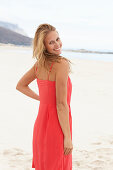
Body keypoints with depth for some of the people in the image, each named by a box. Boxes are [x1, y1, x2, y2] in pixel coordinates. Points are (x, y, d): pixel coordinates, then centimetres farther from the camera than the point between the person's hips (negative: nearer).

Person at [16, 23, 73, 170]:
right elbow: (61, 104, -21)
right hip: (56, 127, -8)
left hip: (41, 123, 8)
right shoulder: (62, 64, -18)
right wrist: (68, 137, -16)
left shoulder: (39, 63, 4)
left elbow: (20, 86, 18)